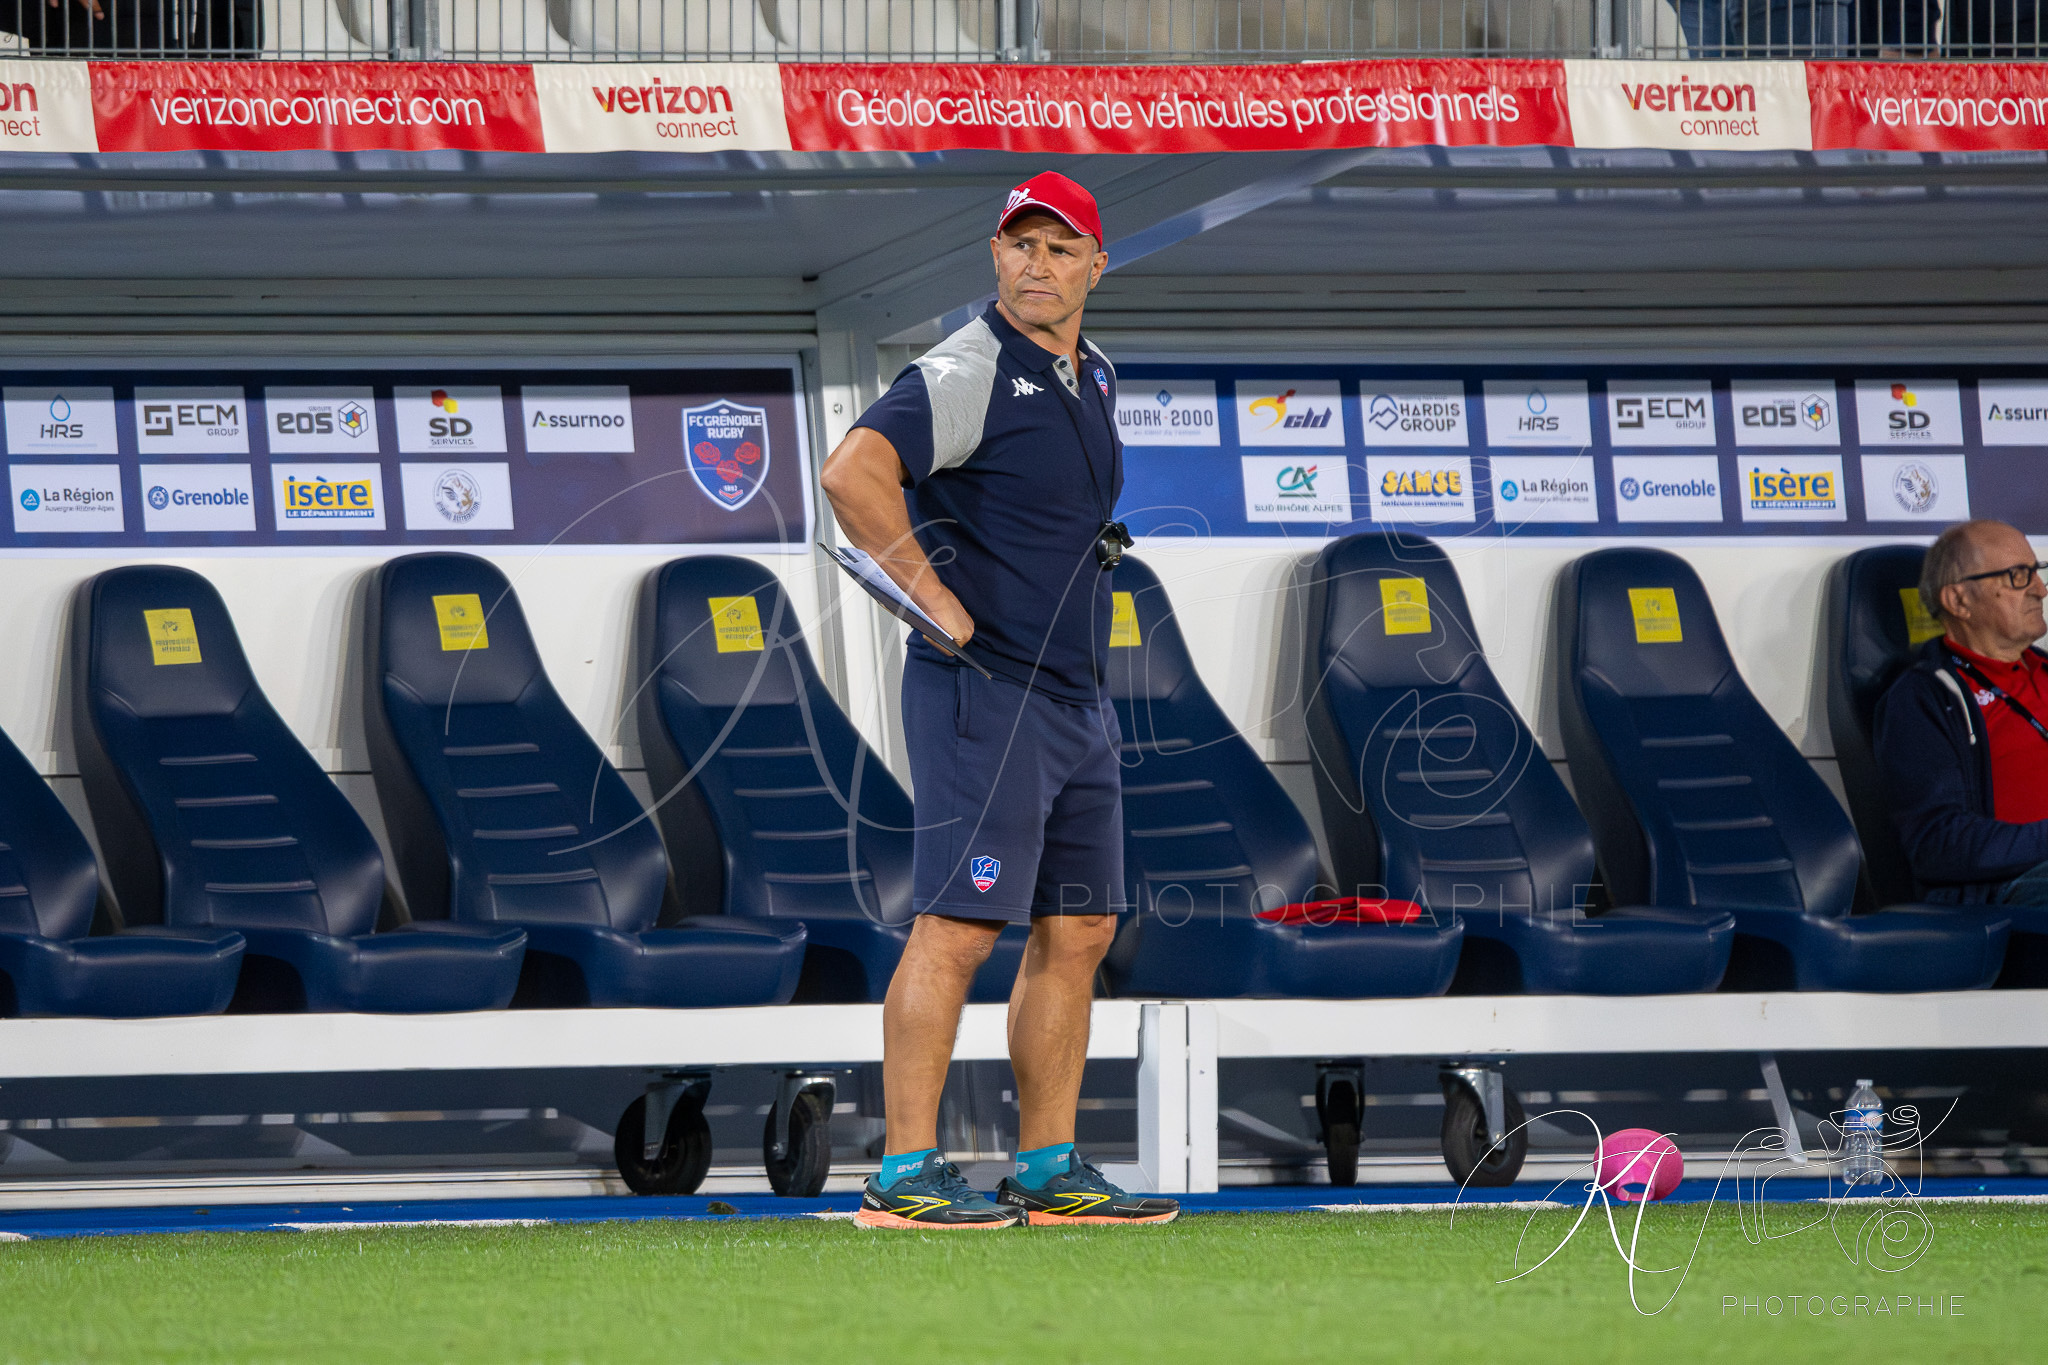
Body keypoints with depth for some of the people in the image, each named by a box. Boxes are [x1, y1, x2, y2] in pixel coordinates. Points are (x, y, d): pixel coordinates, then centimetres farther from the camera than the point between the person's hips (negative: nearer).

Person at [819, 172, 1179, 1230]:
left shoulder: (1090, 377, 15)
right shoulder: (971, 372, -13)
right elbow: (853, 472, -28)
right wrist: (940, 602, -23)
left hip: (1075, 699, 9)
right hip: (986, 694, -9)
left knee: (1077, 932, 9)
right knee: (958, 929, -12)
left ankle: (1048, 1174, 15)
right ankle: (905, 1175, -12)